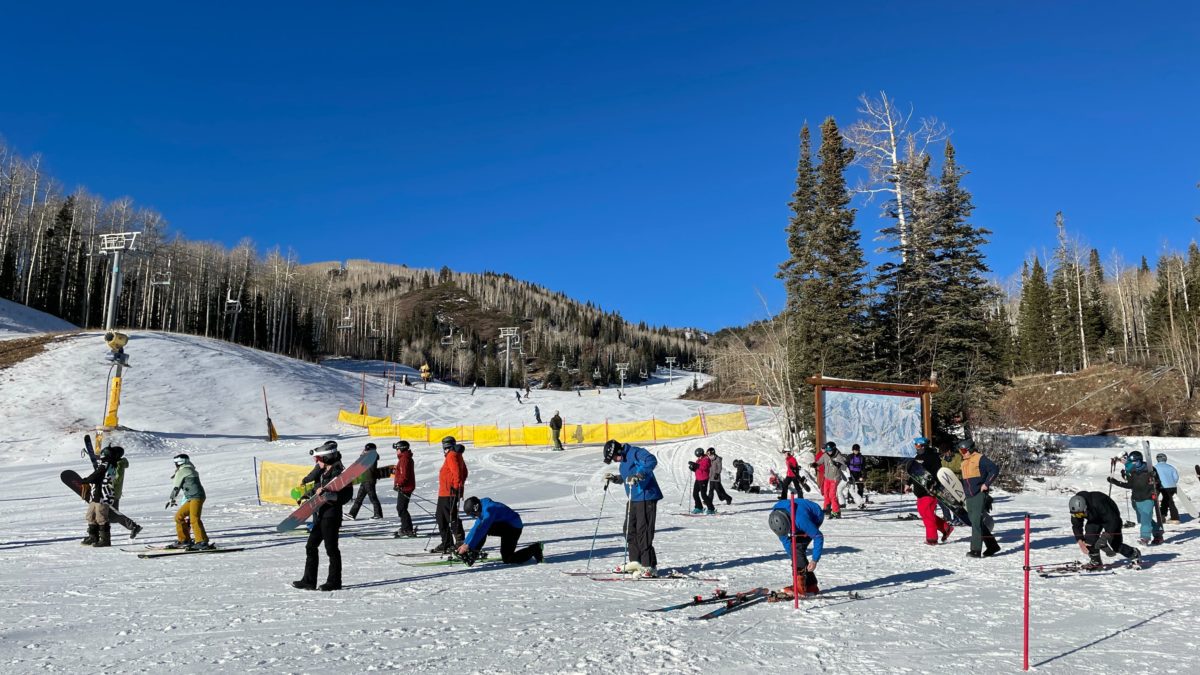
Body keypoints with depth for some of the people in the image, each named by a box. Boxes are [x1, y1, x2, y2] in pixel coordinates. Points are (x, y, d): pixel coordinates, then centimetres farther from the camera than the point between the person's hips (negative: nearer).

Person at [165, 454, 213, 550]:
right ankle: (184, 539, 21)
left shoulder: (181, 471, 0)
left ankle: (202, 542, -29)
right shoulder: (191, 470, 25)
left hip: (196, 497, -10)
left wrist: (172, 499, 16)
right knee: (179, 516, 15)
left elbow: (176, 487, 5)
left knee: (194, 519, -20)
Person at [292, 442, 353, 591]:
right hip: (319, 515, 9)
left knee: (331, 548, 0)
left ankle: (334, 581, 11)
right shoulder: (322, 472, 10)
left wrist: (326, 494, -27)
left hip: (331, 515, -9)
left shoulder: (339, 473, -15)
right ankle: (309, 581, 21)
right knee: (311, 546, 12)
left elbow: (345, 495, -21)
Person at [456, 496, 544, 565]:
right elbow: (475, 528, 8)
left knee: (507, 560, -13)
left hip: (514, 527, -10)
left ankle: (535, 549, -1)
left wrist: (468, 545, -32)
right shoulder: (482, 509, 4)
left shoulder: (489, 509, -25)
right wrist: (465, 543, 1)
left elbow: (482, 529, -32)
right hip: (505, 526, 10)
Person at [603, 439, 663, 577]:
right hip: (634, 499, 10)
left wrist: (638, 475, -35)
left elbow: (652, 460, -28)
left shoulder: (635, 452, -12)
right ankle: (635, 561, 22)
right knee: (630, 529, 12)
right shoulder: (624, 460, 17)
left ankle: (649, 566, -6)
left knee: (643, 531, -10)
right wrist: (615, 478, 14)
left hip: (646, 497, -10)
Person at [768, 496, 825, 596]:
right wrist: (791, 555, -7)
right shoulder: (775, 517, -23)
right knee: (794, 551, 1)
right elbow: (783, 537, -5)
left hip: (815, 517, -7)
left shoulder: (800, 519, -42)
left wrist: (815, 560, -27)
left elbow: (818, 537, -30)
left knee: (797, 548, -20)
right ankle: (811, 585, 10)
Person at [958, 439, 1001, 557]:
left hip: (980, 495, -9)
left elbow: (995, 469, -12)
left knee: (976, 522, -13)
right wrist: (963, 488, 13)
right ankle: (992, 546, 24)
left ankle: (976, 550, -12)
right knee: (975, 523, 11)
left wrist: (986, 484, -13)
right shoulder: (964, 462, 18)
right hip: (969, 497, 9)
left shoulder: (980, 458, -7)